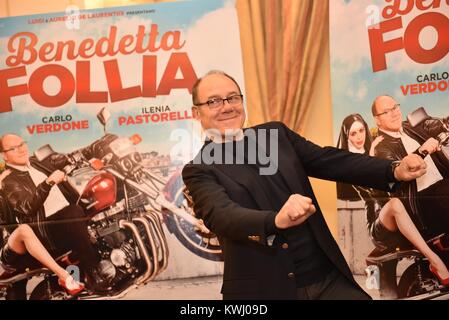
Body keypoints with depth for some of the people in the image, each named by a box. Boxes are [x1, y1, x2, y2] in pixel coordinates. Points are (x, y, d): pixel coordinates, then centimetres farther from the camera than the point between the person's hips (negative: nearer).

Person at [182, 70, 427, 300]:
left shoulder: (276, 134, 10)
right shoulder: (200, 171, -4)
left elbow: (330, 160, 7)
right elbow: (221, 215, -21)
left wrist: (394, 170, -7)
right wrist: (277, 220, -40)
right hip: (262, 290, -4)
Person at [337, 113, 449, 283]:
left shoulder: (377, 150, 19)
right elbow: (371, 188, -12)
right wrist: (371, 155, -9)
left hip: (402, 225, 5)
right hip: (379, 227, -4)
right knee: (395, 203, -36)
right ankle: (435, 261, -43)